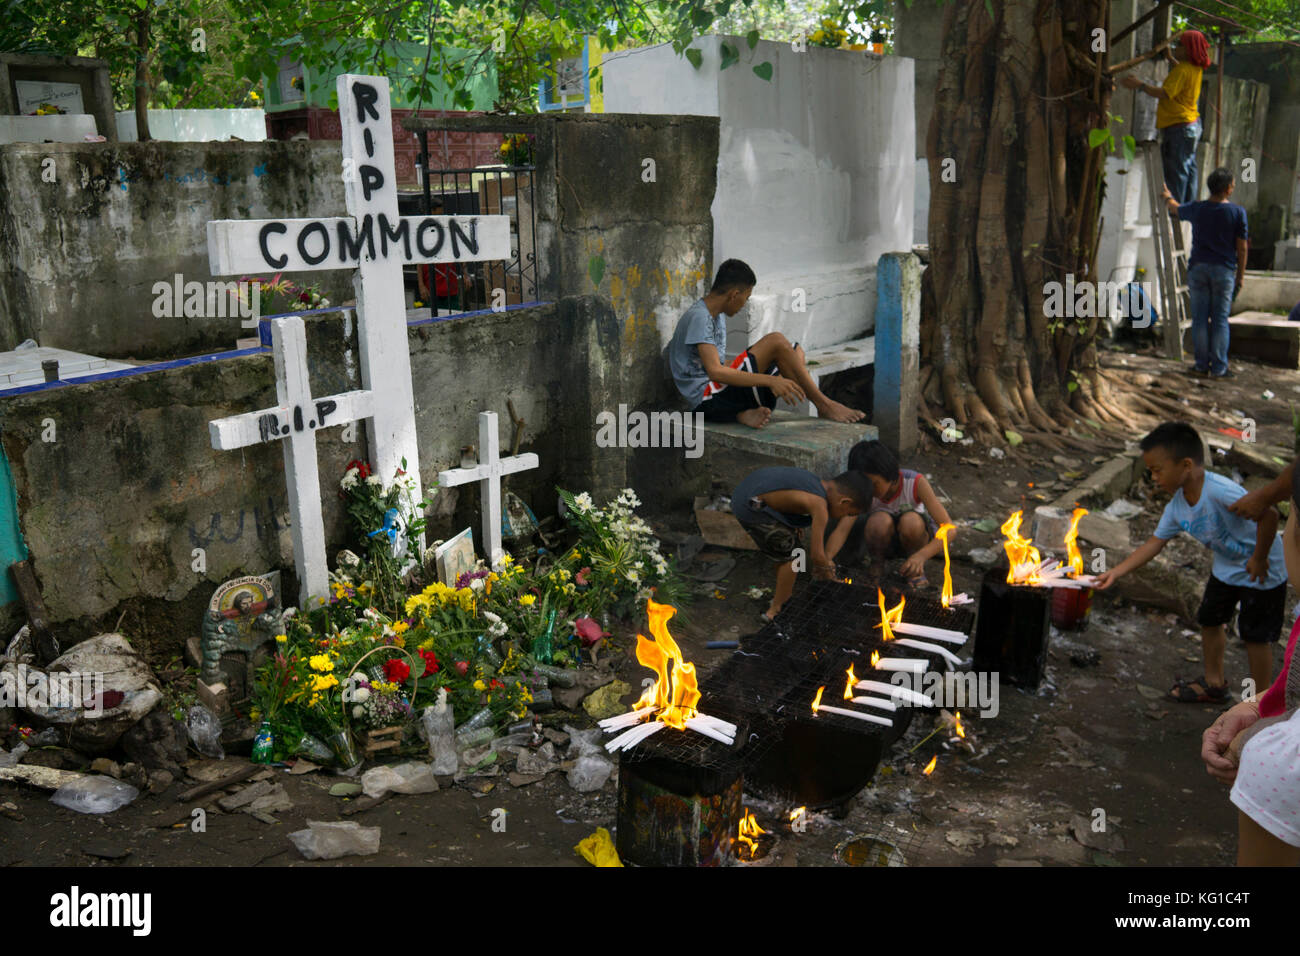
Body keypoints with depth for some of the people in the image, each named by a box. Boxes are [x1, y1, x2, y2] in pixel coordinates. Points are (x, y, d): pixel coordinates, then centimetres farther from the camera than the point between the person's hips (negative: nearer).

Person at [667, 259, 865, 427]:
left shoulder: (717, 315, 18)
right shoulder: (698, 318, -14)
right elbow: (715, 371, -26)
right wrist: (770, 380, -31)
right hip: (708, 400, -10)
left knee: (796, 353, 5)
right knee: (775, 341, -18)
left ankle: (747, 413, -15)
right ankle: (824, 405, -9)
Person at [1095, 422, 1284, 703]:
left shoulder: (1218, 491, -36)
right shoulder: (1176, 506, -9)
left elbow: (1268, 514, -38)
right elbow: (1155, 543, -2)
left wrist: (1259, 559, -27)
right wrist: (1115, 572, -7)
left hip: (1262, 572, -8)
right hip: (1226, 568, 8)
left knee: (1255, 635, 2)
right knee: (1209, 620, 17)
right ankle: (1214, 682, 38)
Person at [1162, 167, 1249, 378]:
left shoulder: (1196, 209, 2)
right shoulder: (1237, 212, -4)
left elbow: (1175, 208, 25)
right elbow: (1242, 248, -3)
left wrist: (1168, 197, 48)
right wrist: (1241, 276, 6)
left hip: (1198, 267, 2)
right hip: (1224, 270, -2)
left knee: (1200, 319, 6)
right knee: (1220, 320, 3)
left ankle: (1202, 365, 8)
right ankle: (1219, 368, 5)